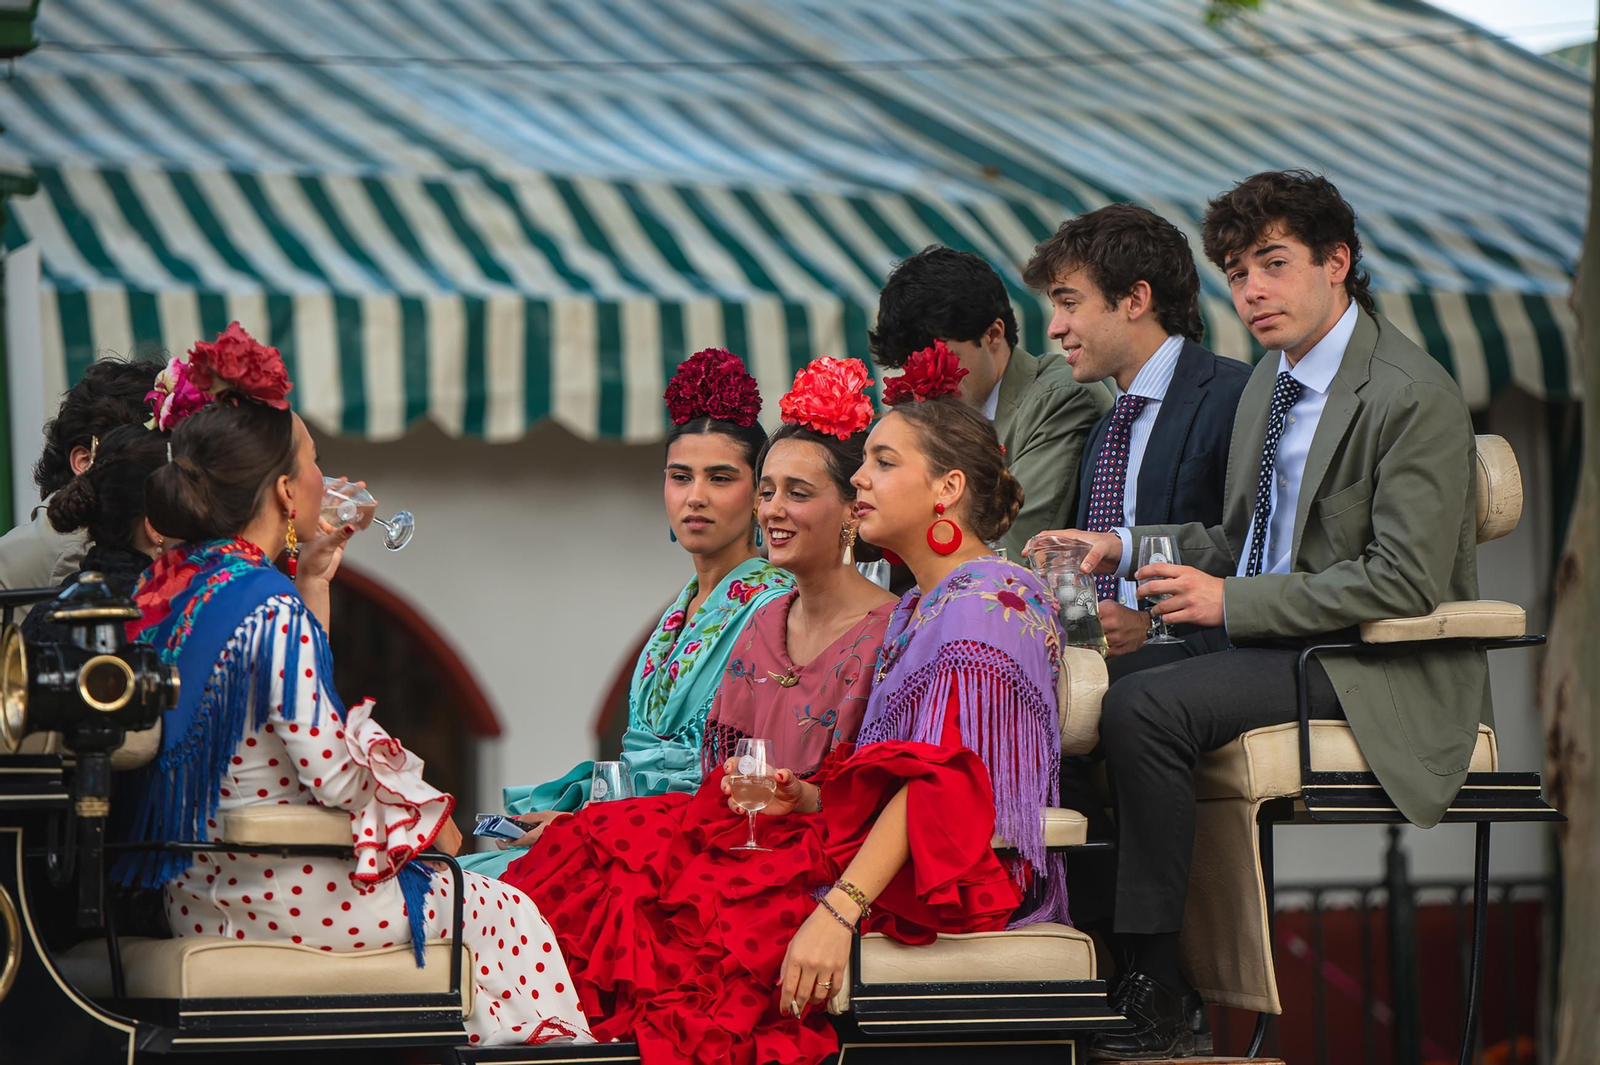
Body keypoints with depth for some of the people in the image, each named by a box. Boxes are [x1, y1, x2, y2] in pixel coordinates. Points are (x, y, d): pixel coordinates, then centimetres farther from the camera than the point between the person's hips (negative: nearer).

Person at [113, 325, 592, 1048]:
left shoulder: (166, 583, 6)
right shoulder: (271, 606, -21)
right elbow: (329, 767, -20)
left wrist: (311, 582, 16)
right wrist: (423, 815, -1)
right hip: (279, 889, -9)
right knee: (508, 914, 10)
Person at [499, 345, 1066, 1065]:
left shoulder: (989, 603, -9)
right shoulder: (916, 609, 23)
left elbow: (946, 778, -21)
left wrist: (841, 909, -29)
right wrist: (807, 798, 1)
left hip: (954, 874, -9)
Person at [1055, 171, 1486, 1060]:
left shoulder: (1415, 398, -14)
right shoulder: (1271, 383, 15)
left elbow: (1403, 583, -20)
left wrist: (1234, 603, -19)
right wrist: (1125, 546, 5)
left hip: (1375, 675, -9)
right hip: (1273, 649, 9)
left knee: (1140, 709, -28)